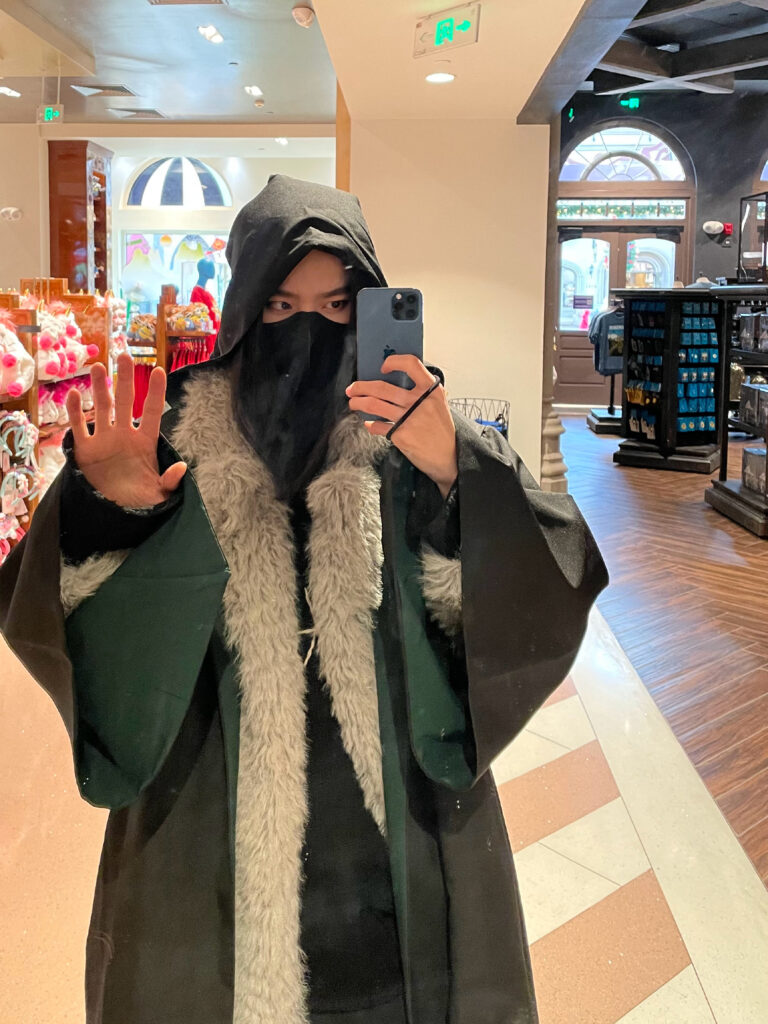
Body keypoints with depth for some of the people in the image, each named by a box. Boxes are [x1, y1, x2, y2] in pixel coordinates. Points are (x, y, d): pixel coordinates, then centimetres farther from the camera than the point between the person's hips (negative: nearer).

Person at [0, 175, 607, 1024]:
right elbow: (69, 616, -7)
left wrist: (455, 471, -31)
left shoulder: (407, 428, -6)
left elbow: (550, 582, -15)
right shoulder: (183, 432, -5)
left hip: (397, 820, 0)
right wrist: (109, 507, -26)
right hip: (218, 830, 0)